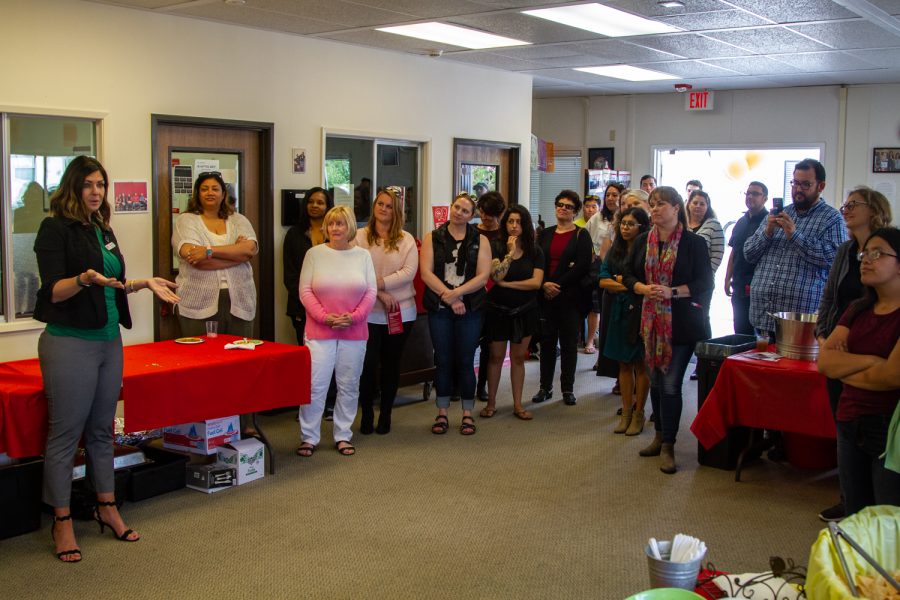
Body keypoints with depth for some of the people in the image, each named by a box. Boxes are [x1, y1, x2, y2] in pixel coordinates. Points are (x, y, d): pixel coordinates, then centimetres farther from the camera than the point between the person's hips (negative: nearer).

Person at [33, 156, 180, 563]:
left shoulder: (103, 230, 15)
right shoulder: (55, 229, -7)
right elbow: (53, 291, -14)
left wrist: (146, 283, 12)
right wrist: (84, 279, -31)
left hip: (109, 341, 7)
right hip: (70, 343, -7)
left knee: (101, 430, 15)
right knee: (65, 434, 0)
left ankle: (107, 508, 25)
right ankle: (62, 521, 11)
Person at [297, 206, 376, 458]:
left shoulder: (363, 255, 6)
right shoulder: (314, 254, 1)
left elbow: (371, 292, 3)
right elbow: (305, 291, -3)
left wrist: (354, 317, -11)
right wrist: (324, 317, -13)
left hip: (354, 332, 2)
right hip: (320, 332, -2)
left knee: (349, 386, 8)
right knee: (315, 385, -4)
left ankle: (343, 436, 21)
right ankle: (309, 438, 8)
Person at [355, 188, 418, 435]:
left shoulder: (406, 240, 5)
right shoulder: (360, 237, 0)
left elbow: (409, 272, -7)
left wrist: (378, 282, -16)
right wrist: (379, 293, -16)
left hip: (401, 312, 2)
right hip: (369, 312, -2)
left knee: (391, 363, 10)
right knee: (368, 364, -4)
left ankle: (385, 414, 21)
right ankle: (367, 413, 13)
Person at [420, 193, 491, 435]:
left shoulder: (480, 240, 5)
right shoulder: (432, 238, 5)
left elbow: (483, 276, -4)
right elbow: (426, 273, -4)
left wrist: (456, 293, -14)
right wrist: (448, 296, -13)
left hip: (470, 308, 0)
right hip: (439, 308, 0)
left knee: (465, 361, 3)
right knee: (443, 360, 6)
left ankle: (467, 414, 14)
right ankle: (442, 413, 16)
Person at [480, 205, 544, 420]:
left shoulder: (535, 252, -1)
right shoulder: (496, 247, -6)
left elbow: (536, 282, -12)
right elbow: (495, 276, -20)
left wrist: (507, 284, -15)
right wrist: (511, 253, -19)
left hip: (524, 311, 1)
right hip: (498, 310, -1)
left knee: (518, 357, 8)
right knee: (496, 357, 6)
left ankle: (518, 404, 15)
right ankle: (491, 403, 17)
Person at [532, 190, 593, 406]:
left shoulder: (581, 236, 1)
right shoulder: (545, 234, 12)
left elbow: (582, 266, -9)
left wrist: (558, 285, -14)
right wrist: (544, 285, -11)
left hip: (571, 297, -3)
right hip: (546, 297, 3)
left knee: (569, 344, 3)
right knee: (546, 342, 7)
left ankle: (568, 389, 12)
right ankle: (545, 387, 16)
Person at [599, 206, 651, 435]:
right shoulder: (615, 250, 9)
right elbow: (603, 280, 2)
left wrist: (621, 280, -4)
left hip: (641, 311, -5)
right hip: (620, 312, 5)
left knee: (640, 363, 2)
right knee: (624, 363, 8)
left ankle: (638, 414, 11)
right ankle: (626, 412, 15)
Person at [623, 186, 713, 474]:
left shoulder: (694, 242, -4)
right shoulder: (643, 241, 10)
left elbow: (704, 283, -6)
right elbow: (628, 275, 11)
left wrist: (672, 292, -18)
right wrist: (644, 289, -10)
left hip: (681, 323, -4)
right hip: (650, 320, 5)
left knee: (671, 383, -7)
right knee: (656, 380, 12)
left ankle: (667, 446, 2)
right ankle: (661, 435, 27)